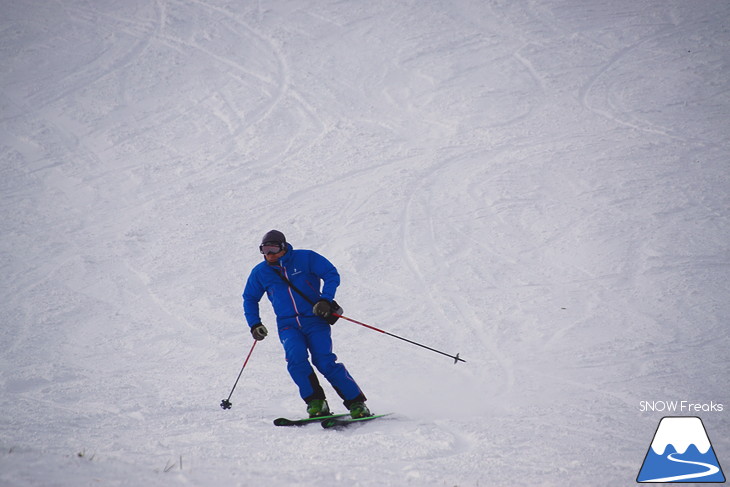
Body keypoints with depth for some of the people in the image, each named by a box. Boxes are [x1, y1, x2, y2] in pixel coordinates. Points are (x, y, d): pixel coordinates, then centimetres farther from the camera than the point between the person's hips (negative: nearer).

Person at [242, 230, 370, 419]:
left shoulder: (305, 258, -3)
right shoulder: (260, 272, 7)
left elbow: (332, 275, -1)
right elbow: (250, 298, 23)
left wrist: (325, 300, -14)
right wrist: (254, 324, 13)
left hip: (315, 319, -3)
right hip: (288, 325, 3)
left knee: (325, 362, -18)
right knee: (296, 358, -26)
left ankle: (357, 403, -10)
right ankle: (316, 403, -17)